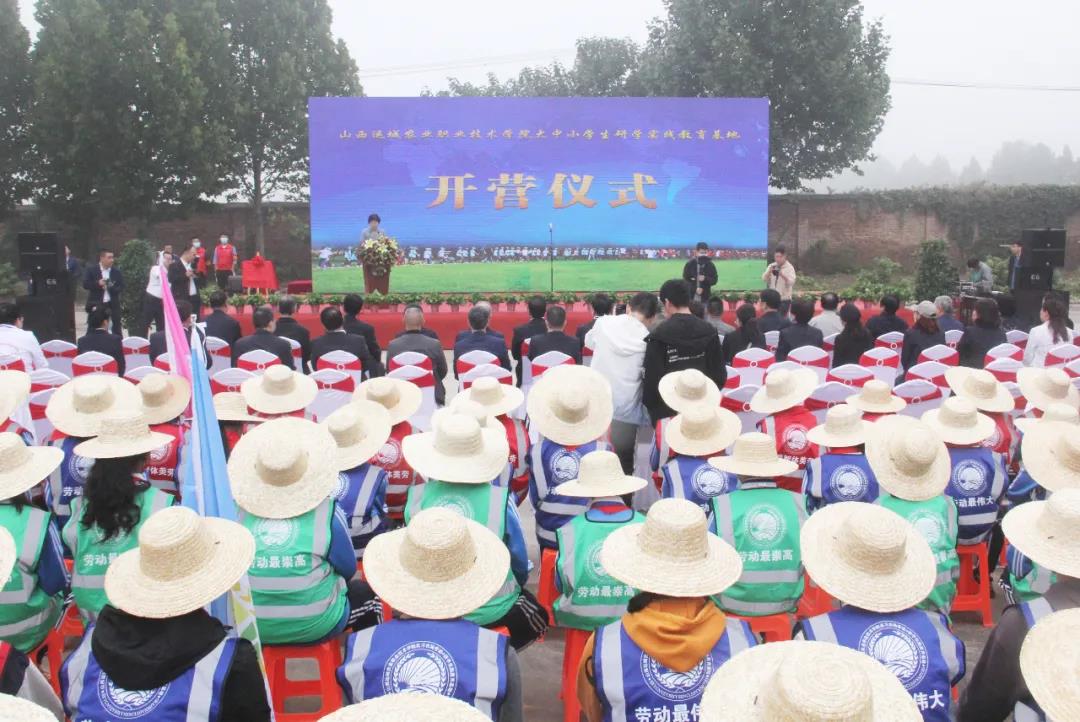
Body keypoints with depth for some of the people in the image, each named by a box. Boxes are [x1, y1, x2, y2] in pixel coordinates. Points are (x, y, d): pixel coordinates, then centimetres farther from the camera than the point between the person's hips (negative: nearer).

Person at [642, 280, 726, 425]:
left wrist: (649, 405, 2)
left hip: (667, 411, -4)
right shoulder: (708, 331, -1)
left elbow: (652, 377, -13)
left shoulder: (660, 335, -15)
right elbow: (720, 373, 3)